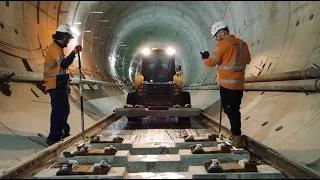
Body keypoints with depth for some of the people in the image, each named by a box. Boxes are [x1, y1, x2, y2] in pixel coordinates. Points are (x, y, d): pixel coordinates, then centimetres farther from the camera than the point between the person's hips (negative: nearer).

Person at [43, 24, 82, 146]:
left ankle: (63, 133, 33)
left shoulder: (57, 48, 19)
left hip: (60, 85, 11)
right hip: (56, 85, -11)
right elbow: (63, 64, -30)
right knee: (58, 111, -8)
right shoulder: (55, 48, -14)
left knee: (64, 109, 19)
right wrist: (74, 52, -32)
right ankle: (53, 138, -1)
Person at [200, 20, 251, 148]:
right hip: (239, 84, 8)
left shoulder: (223, 44, -12)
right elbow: (247, 60, 21)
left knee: (230, 111, -2)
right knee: (235, 110, 17)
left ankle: (237, 138, 1)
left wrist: (204, 59, 9)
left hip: (227, 84, -8)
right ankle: (236, 135, 28)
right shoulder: (242, 43, 11)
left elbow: (211, 62, -12)